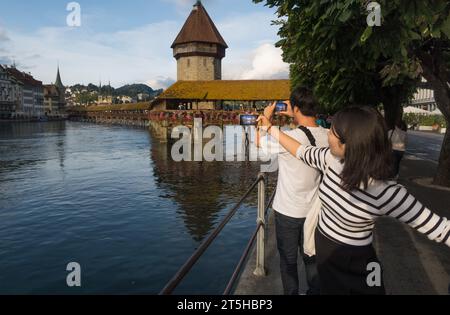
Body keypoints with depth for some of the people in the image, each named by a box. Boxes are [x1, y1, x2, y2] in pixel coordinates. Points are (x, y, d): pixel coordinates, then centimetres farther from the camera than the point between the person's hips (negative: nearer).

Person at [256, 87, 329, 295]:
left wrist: (267, 117, 8)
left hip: (288, 211, -5)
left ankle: (292, 292, 30)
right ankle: (314, 291, 37)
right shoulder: (327, 136, -8)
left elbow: (260, 141, -5)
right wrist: (294, 117, 16)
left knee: (288, 259, 15)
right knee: (311, 257, 21)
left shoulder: (289, 137, -24)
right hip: (314, 209, 5)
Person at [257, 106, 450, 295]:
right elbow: (302, 151, 1)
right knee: (325, 288, 28)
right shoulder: (332, 159, -15)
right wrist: (270, 128, 6)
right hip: (323, 249, 6)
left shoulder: (385, 193, -33)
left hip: (353, 264, -5)